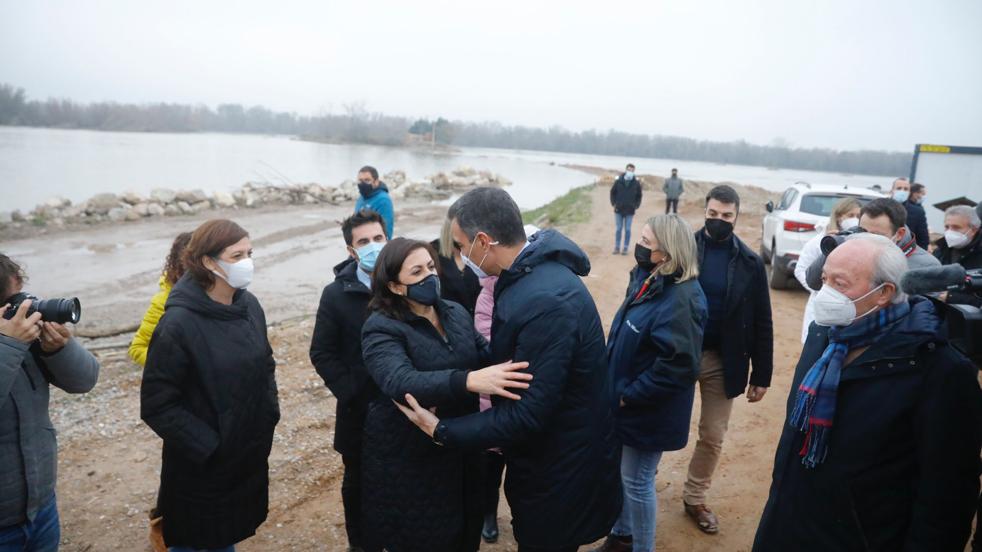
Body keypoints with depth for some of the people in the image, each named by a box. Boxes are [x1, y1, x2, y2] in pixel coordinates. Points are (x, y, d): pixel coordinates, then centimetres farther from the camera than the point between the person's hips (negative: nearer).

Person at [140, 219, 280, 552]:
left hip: (251, 454, 5)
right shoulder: (178, 323, -23)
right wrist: (206, 446, -18)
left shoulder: (249, 305, -4)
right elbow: (157, 405, -19)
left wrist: (270, 415, 3)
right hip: (201, 466, -5)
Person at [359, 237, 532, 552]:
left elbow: (484, 354, 1)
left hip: (460, 450, 6)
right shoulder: (382, 329, -18)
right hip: (407, 459, -5)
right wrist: (469, 381, -48)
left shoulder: (456, 313, 3)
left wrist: (512, 361, -23)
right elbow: (400, 382, -34)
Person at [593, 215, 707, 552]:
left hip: (648, 411, -9)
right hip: (627, 402, 9)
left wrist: (628, 395, -21)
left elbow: (679, 364, -30)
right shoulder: (647, 280, 2)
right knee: (620, 474, 23)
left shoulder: (681, 299, -26)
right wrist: (618, 391, 8)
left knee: (636, 482, 8)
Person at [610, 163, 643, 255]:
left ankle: (625, 248, 10)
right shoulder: (618, 180, -4)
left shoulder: (636, 182, -4)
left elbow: (639, 196, 7)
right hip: (618, 209, 1)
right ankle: (617, 247, 15)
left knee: (627, 230, 2)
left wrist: (636, 206, -2)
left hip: (630, 210, -1)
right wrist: (613, 203, -1)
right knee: (618, 229, 7)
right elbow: (612, 192, 6)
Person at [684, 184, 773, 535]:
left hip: (722, 361, 2)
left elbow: (762, 324, 1)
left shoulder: (750, 264, -3)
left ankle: (695, 499, 32)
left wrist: (761, 375, 0)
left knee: (713, 436, 12)